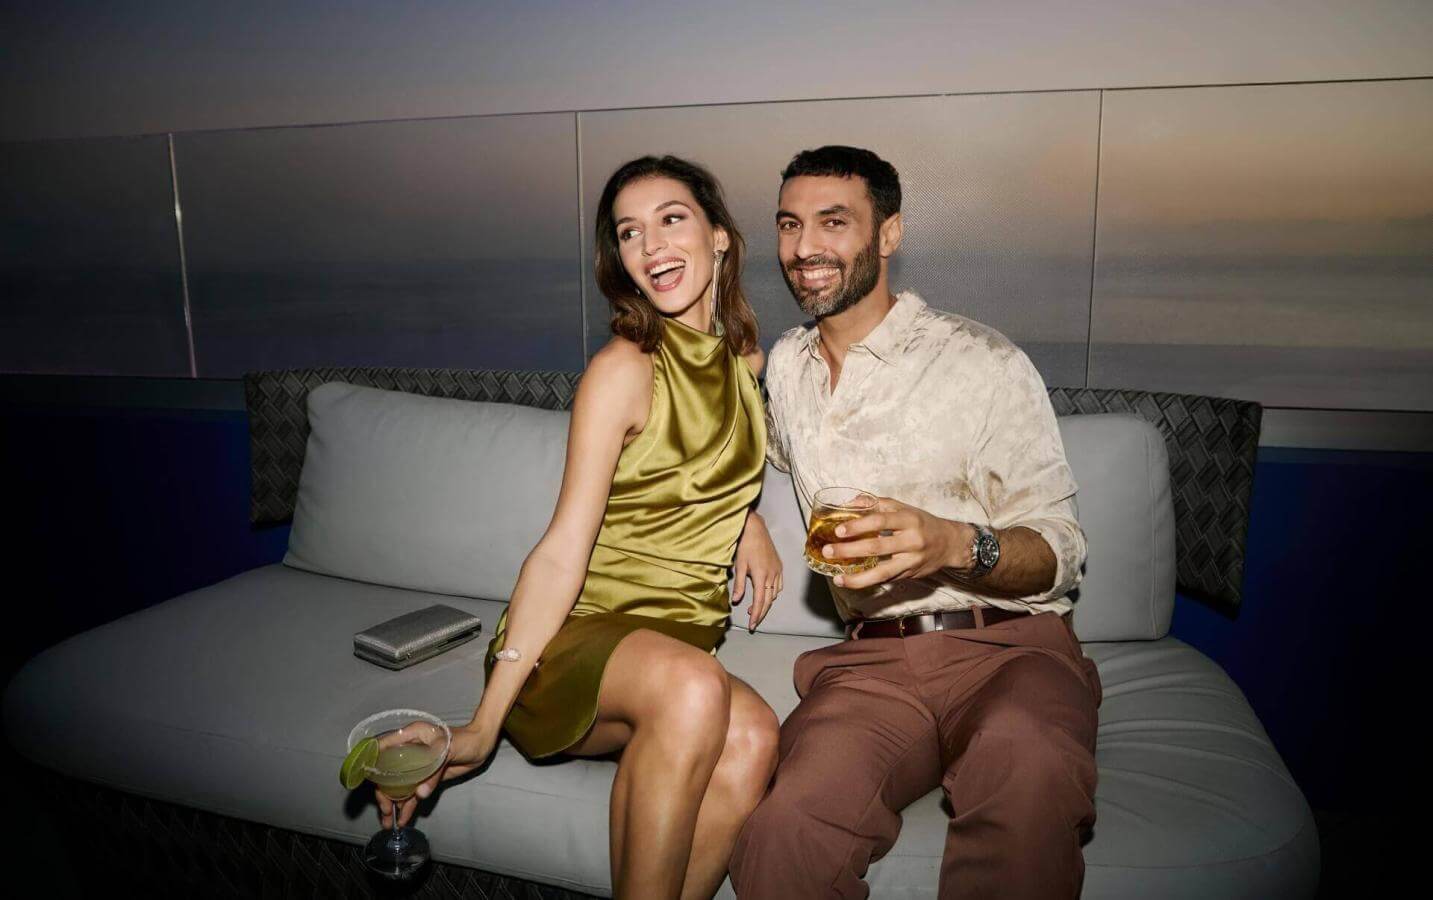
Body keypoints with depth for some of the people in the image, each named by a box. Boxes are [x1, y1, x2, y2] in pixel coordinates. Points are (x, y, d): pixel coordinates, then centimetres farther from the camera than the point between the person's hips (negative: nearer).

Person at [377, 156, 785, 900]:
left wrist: (745, 518, 9)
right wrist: (483, 724, -25)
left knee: (751, 741, -30)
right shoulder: (625, 367, -9)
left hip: (682, 637, 5)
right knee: (696, 690, -37)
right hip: (573, 637, -4)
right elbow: (563, 552, -16)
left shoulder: (748, 358, 9)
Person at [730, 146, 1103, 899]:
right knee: (779, 838, -30)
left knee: (1028, 775, -39)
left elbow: (1058, 549, -2)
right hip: (872, 661, 3)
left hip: (1007, 645, -2)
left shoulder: (984, 364, -1)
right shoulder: (786, 365, 17)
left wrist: (955, 545, -22)